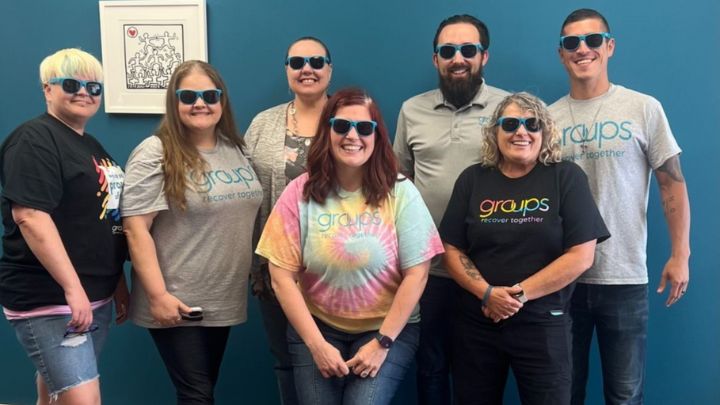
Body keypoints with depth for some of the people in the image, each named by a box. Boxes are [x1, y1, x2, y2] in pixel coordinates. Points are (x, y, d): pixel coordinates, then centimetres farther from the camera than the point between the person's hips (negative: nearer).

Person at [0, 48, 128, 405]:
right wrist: (73, 289, -25)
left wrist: (118, 283, 20)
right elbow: (30, 216, -22)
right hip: (49, 300, -8)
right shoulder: (34, 140, -10)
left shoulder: (93, 147, 16)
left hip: (96, 297, 9)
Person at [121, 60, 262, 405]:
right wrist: (158, 295, -20)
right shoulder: (154, 154, -12)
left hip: (224, 301, 6)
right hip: (178, 304, -6)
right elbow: (136, 230, -16)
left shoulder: (235, 150, 8)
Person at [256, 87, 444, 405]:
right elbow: (282, 275, -5)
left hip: (388, 329, -1)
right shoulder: (300, 192, -5)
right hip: (317, 328, 2)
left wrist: (382, 342, -10)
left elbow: (416, 274, -7)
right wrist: (316, 344, -10)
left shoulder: (400, 193, -7)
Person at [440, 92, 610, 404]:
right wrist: (487, 293, -13)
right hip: (476, 324, 3)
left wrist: (521, 294, -14)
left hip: (543, 325, -2)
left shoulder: (567, 178, -4)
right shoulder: (472, 180, 3)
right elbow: (452, 250, 2)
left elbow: (581, 256, -10)